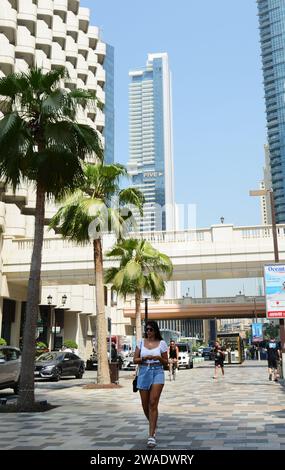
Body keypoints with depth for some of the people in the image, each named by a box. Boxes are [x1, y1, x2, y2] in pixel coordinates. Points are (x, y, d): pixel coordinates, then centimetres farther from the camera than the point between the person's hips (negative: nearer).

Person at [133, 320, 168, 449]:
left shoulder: (161, 343, 2)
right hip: (143, 372, 3)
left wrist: (159, 358, -14)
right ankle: (153, 426, 37)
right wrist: (144, 358, -14)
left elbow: (166, 362, 6)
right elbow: (135, 360, 5)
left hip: (157, 372, -3)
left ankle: (151, 436, -10)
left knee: (153, 404, -13)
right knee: (145, 405, 8)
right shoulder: (141, 342, 6)